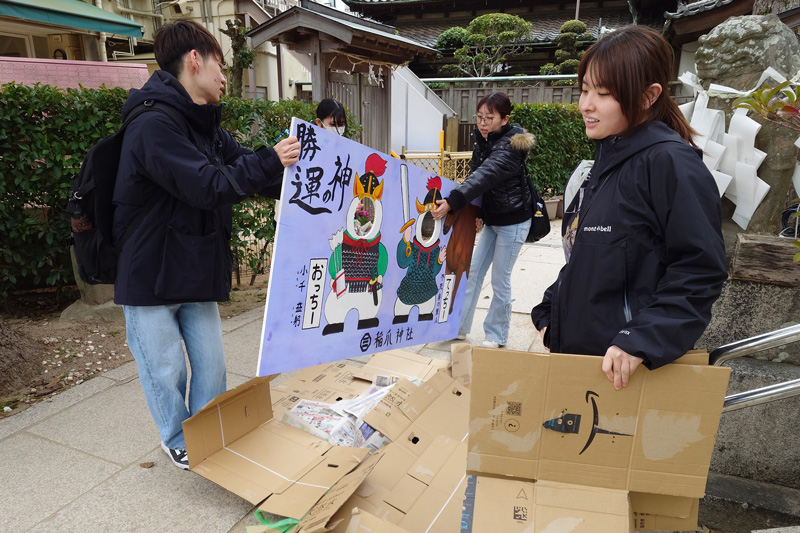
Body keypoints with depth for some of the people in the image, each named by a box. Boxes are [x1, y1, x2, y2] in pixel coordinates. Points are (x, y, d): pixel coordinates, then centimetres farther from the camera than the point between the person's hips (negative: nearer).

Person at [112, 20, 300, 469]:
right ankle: (179, 443, 31)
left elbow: (248, 170, 10)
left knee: (211, 364, 13)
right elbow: (209, 186, -27)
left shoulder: (205, 125, 10)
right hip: (150, 276, -7)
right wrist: (271, 162, -25)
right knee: (166, 370, 8)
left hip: (196, 273, 8)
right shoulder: (154, 125, -20)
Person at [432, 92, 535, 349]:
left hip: (513, 221, -8)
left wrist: (452, 202, -48)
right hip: (492, 219, 8)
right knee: (473, 272, 10)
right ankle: (459, 326, 21)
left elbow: (484, 176, -37)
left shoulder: (509, 146, -23)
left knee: (500, 281, 1)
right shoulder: (483, 140, 3)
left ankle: (496, 336, 18)